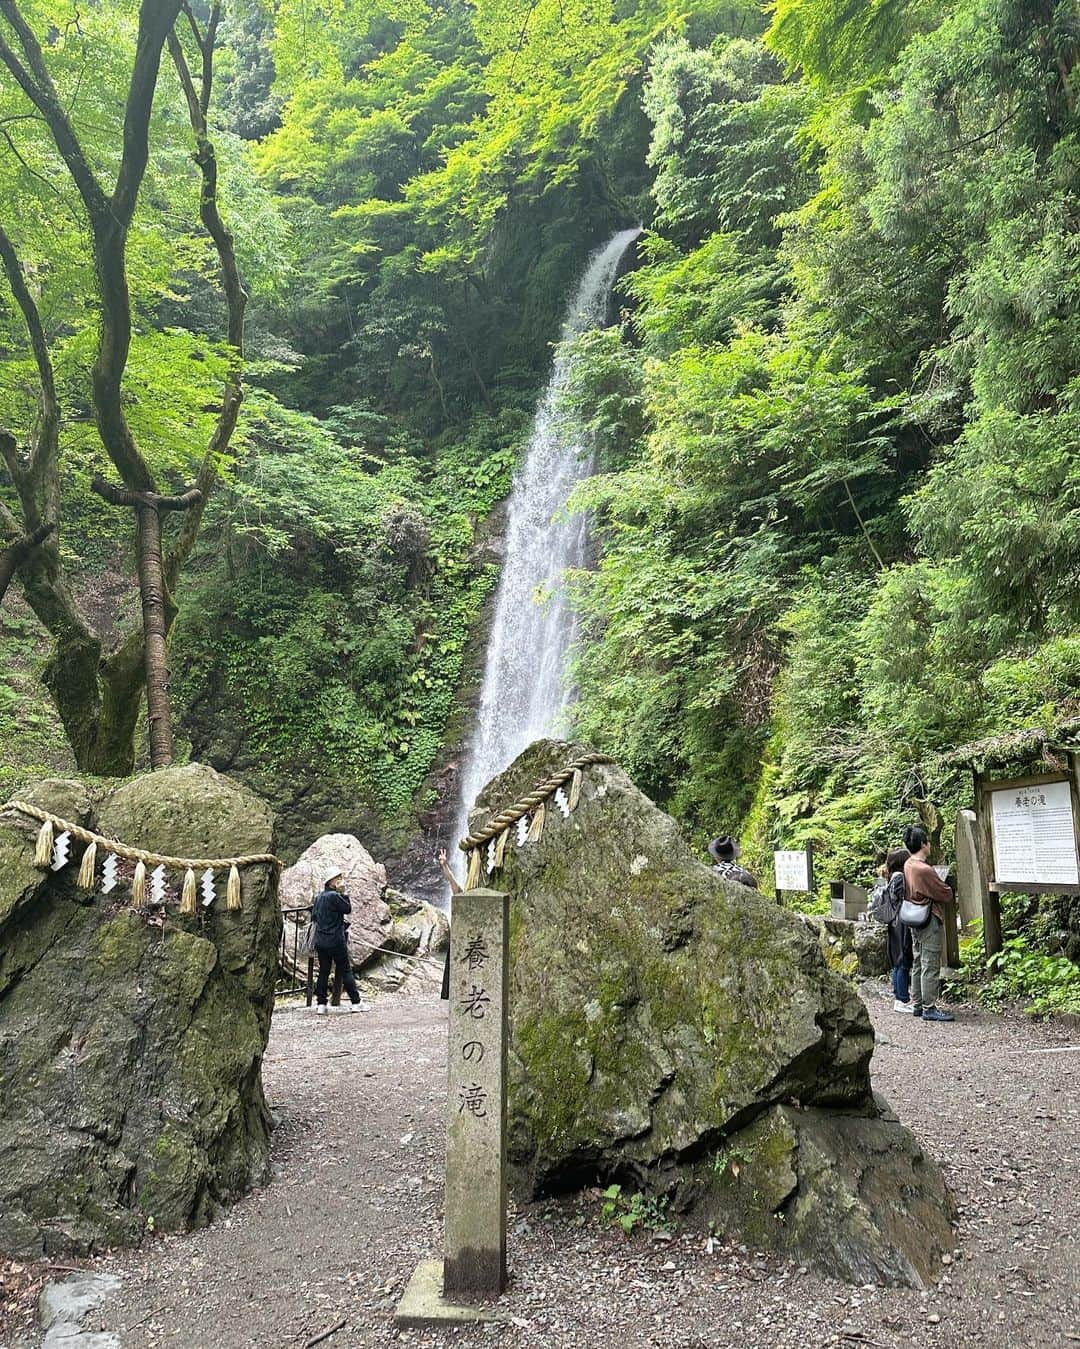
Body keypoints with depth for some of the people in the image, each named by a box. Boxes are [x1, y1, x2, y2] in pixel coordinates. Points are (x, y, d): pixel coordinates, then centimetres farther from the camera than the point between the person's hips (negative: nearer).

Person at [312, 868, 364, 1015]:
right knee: (346, 971, 1)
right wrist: (343, 893, -8)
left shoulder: (318, 896, 10)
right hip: (336, 941, -7)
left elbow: (314, 917, 16)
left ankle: (320, 1005, 10)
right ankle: (355, 1003, 5)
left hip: (320, 941, 7)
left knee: (323, 972, 11)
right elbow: (348, 908, -10)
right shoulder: (334, 896, -16)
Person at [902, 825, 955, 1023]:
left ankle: (917, 1005, 21)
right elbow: (946, 895, -15)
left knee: (917, 964, 14)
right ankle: (929, 1008, 2)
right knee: (930, 967, -2)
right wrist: (948, 890, 7)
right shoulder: (925, 870, -23)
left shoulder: (907, 865, 4)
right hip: (931, 922, -9)